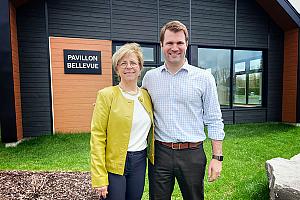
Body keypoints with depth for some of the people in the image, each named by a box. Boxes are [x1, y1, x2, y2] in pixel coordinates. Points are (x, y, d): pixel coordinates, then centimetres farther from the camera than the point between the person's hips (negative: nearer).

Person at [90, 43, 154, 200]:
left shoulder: (146, 95, 4)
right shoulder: (106, 95, -10)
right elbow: (97, 137, -13)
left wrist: (153, 158, 7)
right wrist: (99, 178, -14)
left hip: (140, 163, 5)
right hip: (113, 164, -4)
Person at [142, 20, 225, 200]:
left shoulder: (204, 78, -3)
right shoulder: (149, 77, 3)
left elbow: (214, 120, 0)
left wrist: (217, 157, -3)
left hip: (192, 153, -1)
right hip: (159, 153, 2)